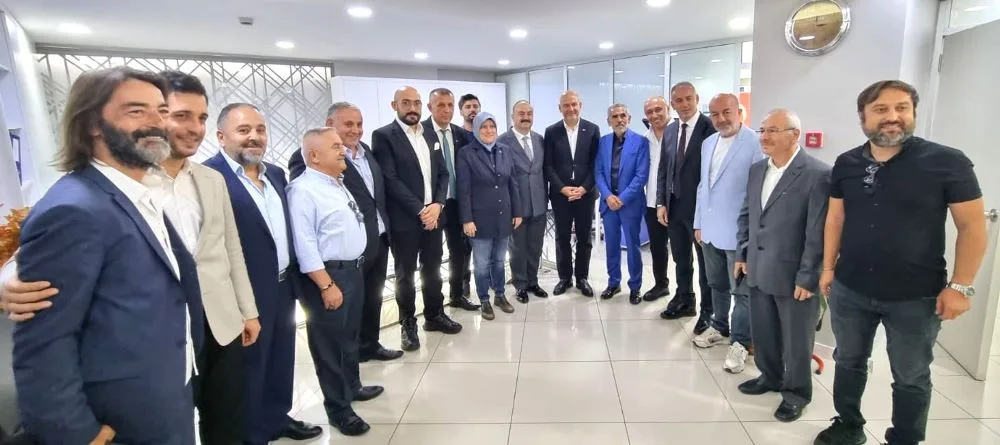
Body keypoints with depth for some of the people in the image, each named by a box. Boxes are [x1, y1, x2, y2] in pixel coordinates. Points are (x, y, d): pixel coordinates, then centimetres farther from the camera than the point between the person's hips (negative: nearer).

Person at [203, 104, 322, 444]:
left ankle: (277, 418, 43)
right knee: (249, 369, 12)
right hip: (245, 297, -8)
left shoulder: (275, 173, 9)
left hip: (283, 288, 8)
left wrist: (294, 277, 15)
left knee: (281, 362, 22)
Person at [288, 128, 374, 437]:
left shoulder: (337, 183, 11)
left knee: (350, 334, 23)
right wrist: (326, 286, -21)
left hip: (353, 270, 9)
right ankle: (339, 408, 23)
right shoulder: (303, 190, -17)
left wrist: (353, 271, 18)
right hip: (328, 275, -9)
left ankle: (352, 386, 44)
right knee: (330, 342, 7)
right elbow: (305, 246, -21)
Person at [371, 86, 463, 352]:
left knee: (432, 269, 15)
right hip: (404, 219, -5)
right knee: (406, 274, 7)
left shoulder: (431, 137, 12)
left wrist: (437, 204, -7)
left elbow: (443, 174, 10)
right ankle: (408, 324, 22)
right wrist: (419, 210, -17)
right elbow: (390, 179, -14)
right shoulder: (383, 136, -7)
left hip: (433, 215, 5)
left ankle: (435, 315, 31)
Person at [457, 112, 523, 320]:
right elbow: (464, 190, -10)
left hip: (503, 216, 4)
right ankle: (484, 300, 23)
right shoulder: (466, 153, -8)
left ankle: (500, 295, 32)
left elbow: (513, 184, 8)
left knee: (499, 260, 16)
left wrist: (517, 212, 6)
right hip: (480, 218, -4)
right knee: (482, 263, 7)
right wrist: (467, 220, -13)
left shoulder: (505, 150, 5)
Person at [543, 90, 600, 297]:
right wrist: (562, 188, -12)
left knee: (584, 238, 8)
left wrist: (584, 188, -12)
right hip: (560, 194, 0)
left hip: (585, 193, 0)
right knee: (562, 238, 8)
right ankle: (564, 277, 22)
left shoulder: (592, 129, 1)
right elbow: (548, 165, -1)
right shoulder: (551, 131, 2)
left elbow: (597, 163, -1)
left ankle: (582, 278, 22)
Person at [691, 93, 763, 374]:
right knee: (717, 285, 20)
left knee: (741, 290, 5)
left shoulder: (755, 144, -14)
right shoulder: (708, 143, 10)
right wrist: (699, 223, 14)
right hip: (710, 229, 7)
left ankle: (740, 343, 17)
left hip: (739, 232, -7)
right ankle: (719, 328, 36)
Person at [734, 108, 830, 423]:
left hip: (793, 275, -6)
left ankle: (796, 392, 31)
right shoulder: (757, 169, 7)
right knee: (762, 331, 19)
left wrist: (807, 278, -16)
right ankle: (770, 376, 41)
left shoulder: (818, 174, -16)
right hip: (758, 270, 6)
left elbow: (818, 233, -17)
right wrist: (742, 254, 11)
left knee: (796, 339, 11)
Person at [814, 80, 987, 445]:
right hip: (849, 290, 3)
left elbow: (973, 227, -9)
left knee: (911, 378, 15)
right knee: (848, 361, 20)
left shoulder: (947, 162, -11)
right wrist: (828, 267, 4)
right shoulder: (846, 164, 0)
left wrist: (960, 286, -12)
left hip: (916, 297, -3)